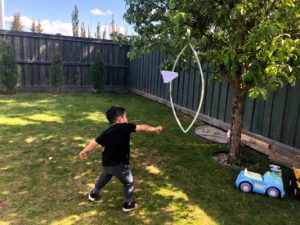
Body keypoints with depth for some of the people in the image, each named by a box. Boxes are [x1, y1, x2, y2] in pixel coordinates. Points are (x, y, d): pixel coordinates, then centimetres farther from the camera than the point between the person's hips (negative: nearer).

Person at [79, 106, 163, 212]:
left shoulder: (107, 132, 4)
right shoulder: (125, 127, -8)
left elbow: (95, 142, -1)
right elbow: (142, 127, -1)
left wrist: (84, 151, 6)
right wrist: (155, 129, 12)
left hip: (106, 163, 6)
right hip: (120, 165, -6)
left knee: (104, 177, 35)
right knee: (128, 183, 19)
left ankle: (93, 194, 53)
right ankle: (128, 204, 29)